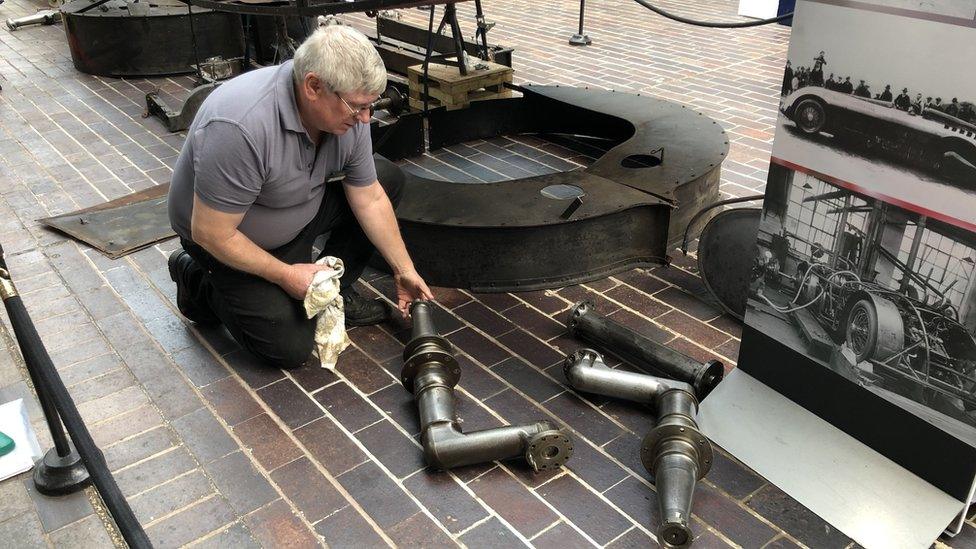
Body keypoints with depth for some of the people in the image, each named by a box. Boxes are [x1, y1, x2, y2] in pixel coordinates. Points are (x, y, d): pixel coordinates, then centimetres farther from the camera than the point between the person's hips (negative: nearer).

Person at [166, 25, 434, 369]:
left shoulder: (345, 111, -17)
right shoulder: (240, 128, -38)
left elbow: (369, 199, -6)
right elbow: (211, 234, -30)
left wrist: (404, 270, -4)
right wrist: (286, 275, -21)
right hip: (232, 239, -7)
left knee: (388, 179, -2)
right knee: (292, 348, -12)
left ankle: (332, 289, 9)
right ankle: (200, 283, 10)